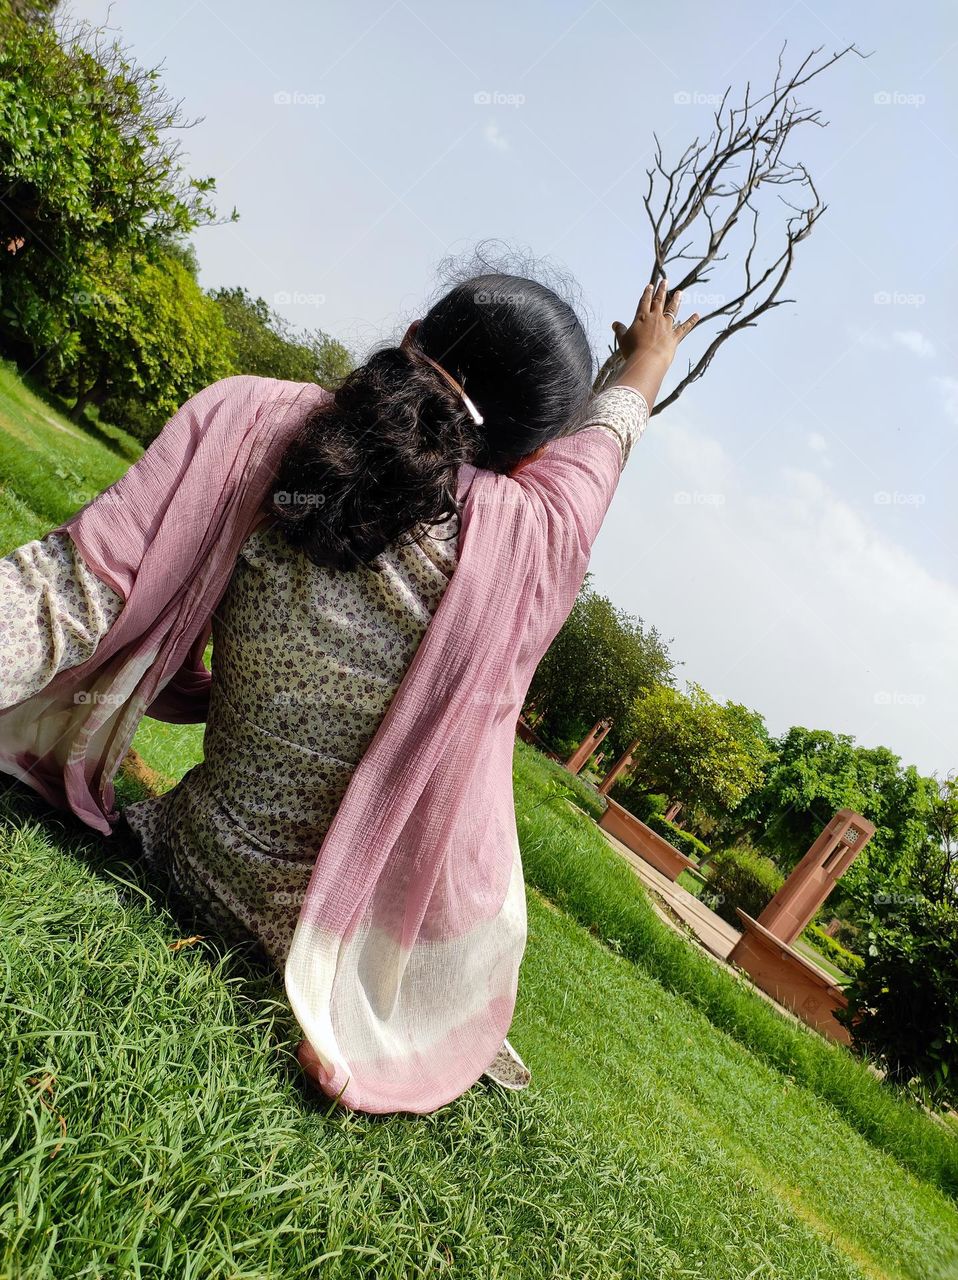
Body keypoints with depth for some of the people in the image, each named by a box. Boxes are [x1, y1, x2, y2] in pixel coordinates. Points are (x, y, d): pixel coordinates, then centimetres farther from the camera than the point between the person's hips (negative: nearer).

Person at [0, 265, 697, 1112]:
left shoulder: (246, 419, -19)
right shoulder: (528, 539, -22)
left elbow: (74, 591, -22)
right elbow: (607, 431, 0)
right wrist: (648, 358, 21)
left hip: (190, 858, 3)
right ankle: (467, 1048, 43)